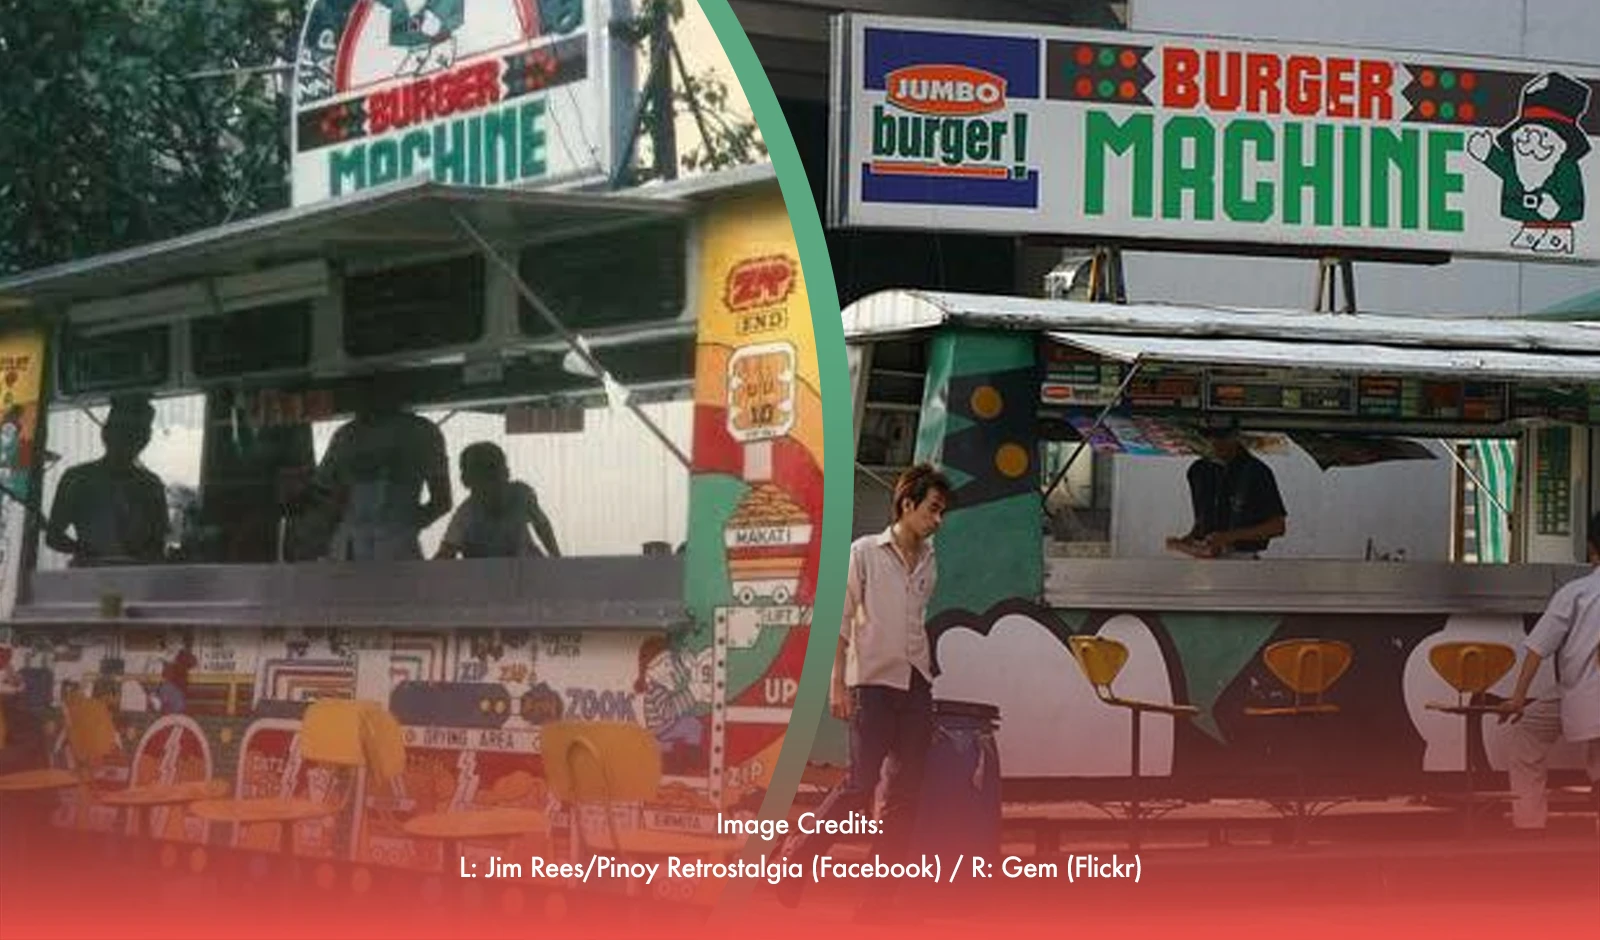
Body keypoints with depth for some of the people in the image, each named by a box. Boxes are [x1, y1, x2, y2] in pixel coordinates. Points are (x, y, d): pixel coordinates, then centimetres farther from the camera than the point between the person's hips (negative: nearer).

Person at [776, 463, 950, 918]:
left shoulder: (930, 564, 11)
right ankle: (795, 861, 2)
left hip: (917, 686, 5)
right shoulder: (865, 553, -2)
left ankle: (879, 897, 8)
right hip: (874, 681, -5)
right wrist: (838, 684, -10)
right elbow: (841, 621, -4)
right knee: (859, 784, -13)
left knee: (905, 793, 3)